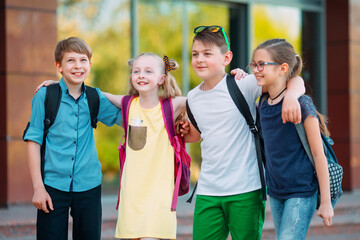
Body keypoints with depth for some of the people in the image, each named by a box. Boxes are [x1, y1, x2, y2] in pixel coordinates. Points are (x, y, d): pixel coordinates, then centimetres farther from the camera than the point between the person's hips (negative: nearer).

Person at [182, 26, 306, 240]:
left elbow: (294, 80, -8)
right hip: (208, 191, 4)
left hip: (246, 190, -4)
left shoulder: (243, 85, -7)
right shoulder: (193, 98, 10)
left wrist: (290, 96, -29)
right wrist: (185, 131, 9)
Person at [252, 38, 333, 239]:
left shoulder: (302, 104, -14)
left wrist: (326, 201, -11)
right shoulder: (263, 106, 5)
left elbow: (319, 155, -12)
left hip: (301, 192, -7)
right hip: (276, 192, 7)